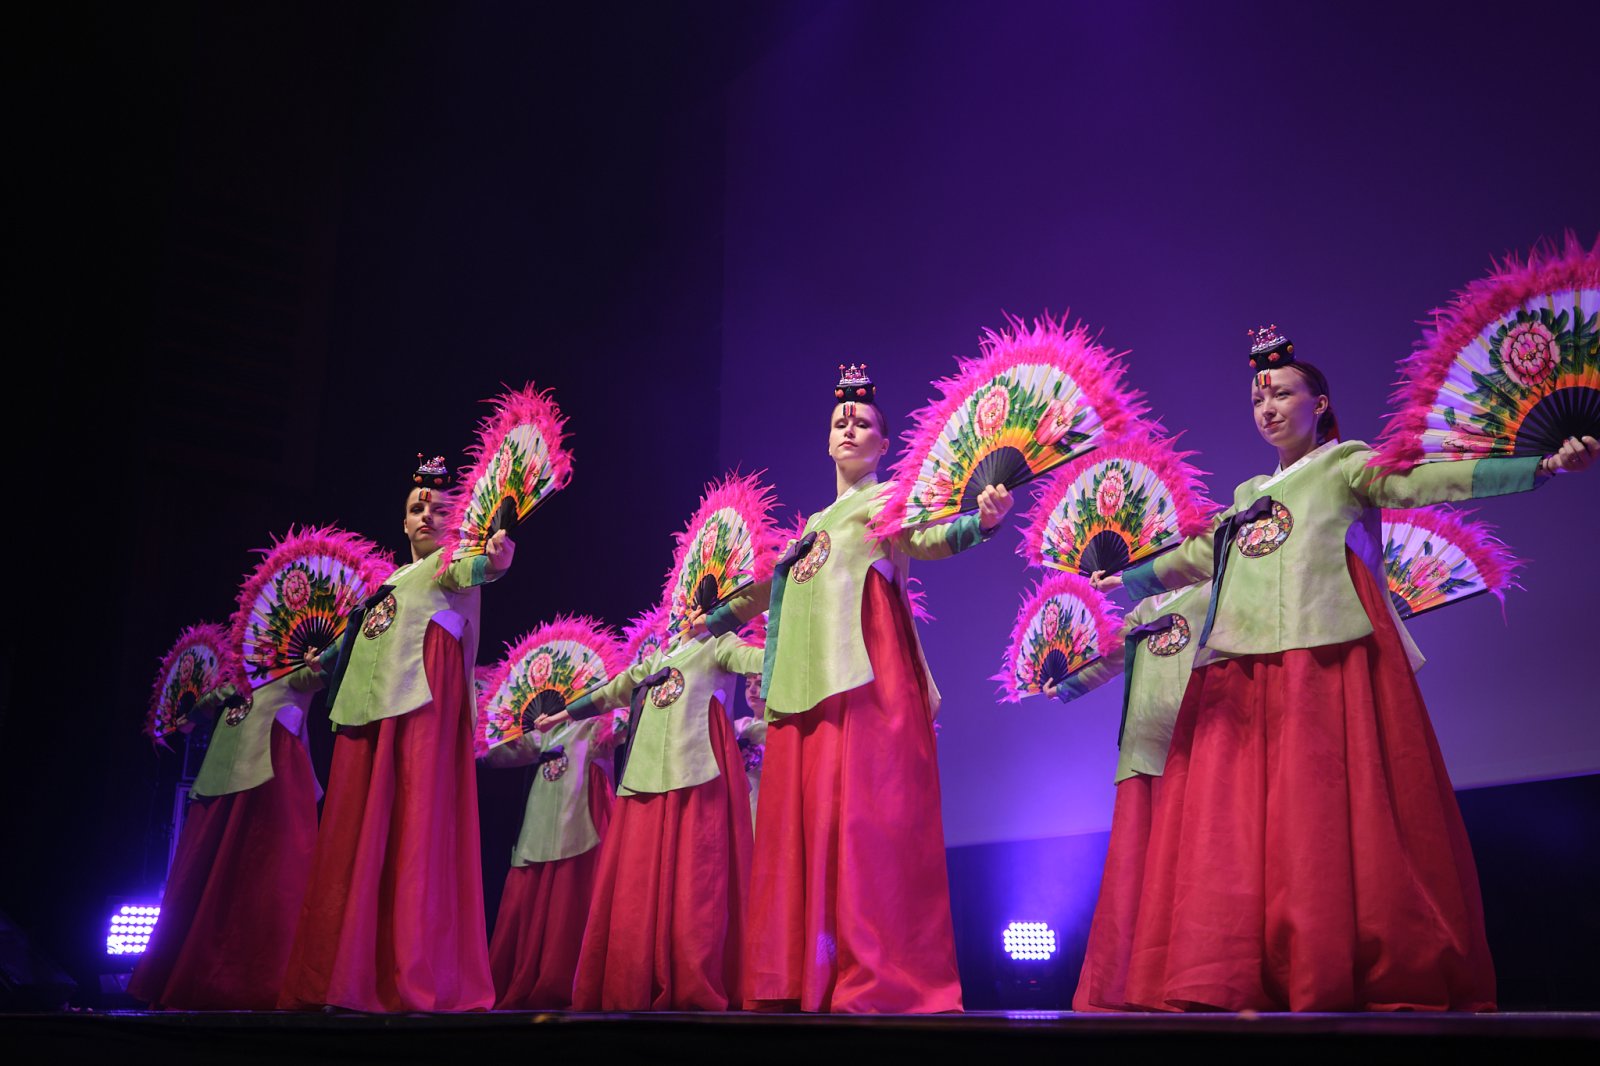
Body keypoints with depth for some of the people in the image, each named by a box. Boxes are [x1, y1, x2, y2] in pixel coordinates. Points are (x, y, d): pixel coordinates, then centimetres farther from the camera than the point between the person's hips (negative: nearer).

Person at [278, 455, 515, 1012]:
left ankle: (418, 979, -14)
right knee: (357, 835, 4)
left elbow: (470, 572, -21)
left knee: (415, 828, -13)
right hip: (367, 711, 8)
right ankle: (353, 974, 7)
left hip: (421, 701, -7)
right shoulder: (390, 581, 27)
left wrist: (493, 559, -42)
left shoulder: (450, 566, 4)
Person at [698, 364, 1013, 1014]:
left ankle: (878, 978, -14)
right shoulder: (813, 521, 26)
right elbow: (772, 587, 36)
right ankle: (802, 976, 7)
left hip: (864, 668, -7)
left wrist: (980, 522, -31)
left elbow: (924, 541, -12)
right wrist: (721, 617, 45)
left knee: (863, 807, -14)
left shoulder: (890, 496, 9)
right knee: (800, 811, 2)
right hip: (804, 677, 7)